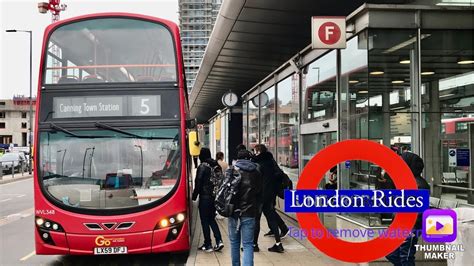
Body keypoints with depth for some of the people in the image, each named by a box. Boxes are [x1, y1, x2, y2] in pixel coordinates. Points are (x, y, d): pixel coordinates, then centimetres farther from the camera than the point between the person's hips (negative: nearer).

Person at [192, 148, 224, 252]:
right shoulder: (216, 166, 8)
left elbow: (198, 183, -11)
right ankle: (219, 241, 4)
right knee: (211, 219, 17)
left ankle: (208, 245, 5)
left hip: (205, 197, -7)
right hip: (215, 196, 7)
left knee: (205, 221, 3)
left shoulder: (202, 167, -12)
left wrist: (194, 195, -1)